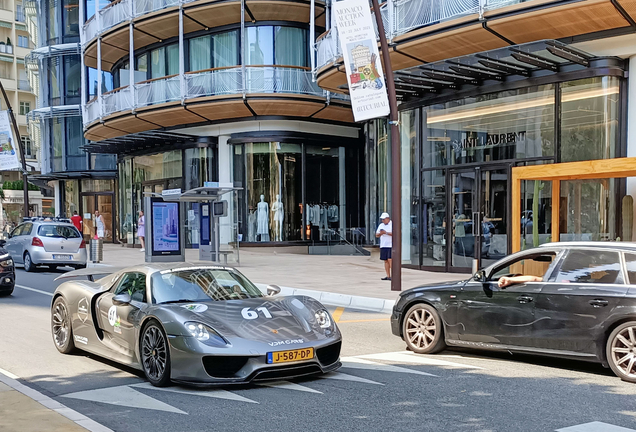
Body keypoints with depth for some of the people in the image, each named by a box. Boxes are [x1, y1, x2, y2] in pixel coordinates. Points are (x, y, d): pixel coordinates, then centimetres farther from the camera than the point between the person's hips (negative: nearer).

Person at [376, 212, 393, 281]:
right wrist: (380, 233, -7)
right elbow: (377, 235, 15)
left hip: (391, 245, -6)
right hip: (383, 246, 6)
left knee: (390, 260, -13)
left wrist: (386, 232, -18)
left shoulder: (393, 225, -3)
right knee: (386, 261, 4)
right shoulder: (381, 225, 16)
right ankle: (388, 276, 6)